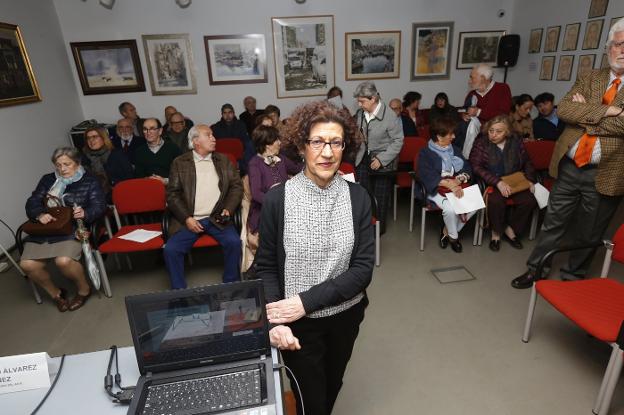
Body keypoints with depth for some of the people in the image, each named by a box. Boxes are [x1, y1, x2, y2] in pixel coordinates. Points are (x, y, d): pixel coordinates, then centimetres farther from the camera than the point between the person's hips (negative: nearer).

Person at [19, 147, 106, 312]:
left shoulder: (89, 181, 7)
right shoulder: (47, 180, 20)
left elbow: (99, 206, -4)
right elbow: (32, 203, 11)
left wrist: (85, 213, -27)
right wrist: (40, 214, -12)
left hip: (73, 229, -5)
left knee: (64, 260, -30)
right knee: (27, 264, -17)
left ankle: (84, 289, -1)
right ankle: (56, 293, 9)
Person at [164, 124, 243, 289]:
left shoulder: (224, 160, 13)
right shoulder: (180, 163, 7)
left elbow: (236, 186, 10)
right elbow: (172, 194, 3)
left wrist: (228, 210, -5)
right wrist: (187, 218, -9)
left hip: (216, 218, 1)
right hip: (189, 219, 0)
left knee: (234, 243, -23)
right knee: (170, 249, -19)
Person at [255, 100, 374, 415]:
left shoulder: (357, 197, -11)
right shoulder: (277, 199, -15)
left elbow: (363, 269, -13)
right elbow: (266, 268, -7)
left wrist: (306, 301, -22)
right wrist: (274, 321, -20)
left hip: (345, 316, 3)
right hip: (298, 323, -2)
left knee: (332, 387, 28)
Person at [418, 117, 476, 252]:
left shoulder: (455, 150, 18)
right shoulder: (426, 153, -2)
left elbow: (467, 169, 11)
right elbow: (427, 176, -15)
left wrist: (459, 180, -13)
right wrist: (449, 183, -25)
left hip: (458, 187, 6)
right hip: (437, 190, -5)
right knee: (450, 209, -32)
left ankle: (447, 231, 0)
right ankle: (453, 237, 0)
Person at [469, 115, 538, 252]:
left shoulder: (516, 142, 6)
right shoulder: (481, 143, -6)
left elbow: (527, 163, 17)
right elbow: (476, 167, -16)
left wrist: (530, 180, 1)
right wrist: (498, 182, -25)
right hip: (490, 183, -4)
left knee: (529, 200, -20)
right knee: (496, 201, -33)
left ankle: (510, 229, 4)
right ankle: (496, 231, -4)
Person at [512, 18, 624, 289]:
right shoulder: (590, 78, 7)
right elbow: (563, 109, -8)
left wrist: (585, 113, -11)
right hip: (569, 167, 2)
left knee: (588, 233, 13)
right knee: (552, 223, 12)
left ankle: (572, 277, 32)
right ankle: (535, 269, 26)